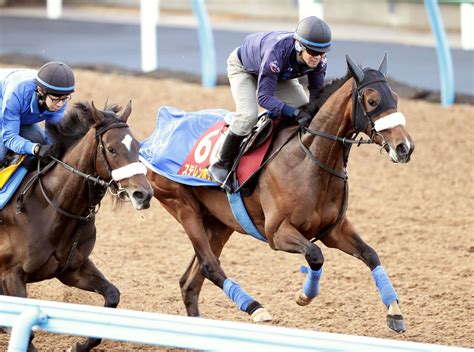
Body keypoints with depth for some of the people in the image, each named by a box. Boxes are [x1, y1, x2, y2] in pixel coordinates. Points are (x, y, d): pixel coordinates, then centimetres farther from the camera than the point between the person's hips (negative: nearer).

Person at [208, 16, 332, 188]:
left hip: (280, 74, 6)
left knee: (307, 113, -5)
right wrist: (295, 112, -55)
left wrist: (312, 110, -38)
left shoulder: (319, 59, -30)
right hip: (243, 67, -6)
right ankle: (221, 166, -10)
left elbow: (317, 91, -16)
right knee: (248, 115, -27)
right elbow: (264, 97, -44)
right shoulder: (277, 53, -47)